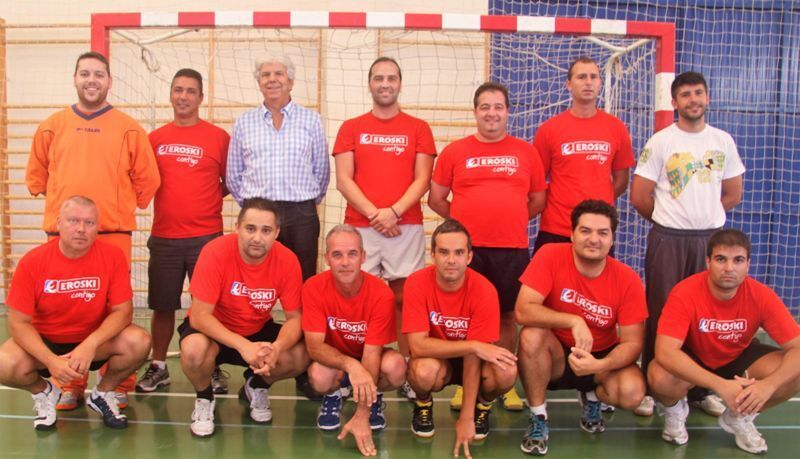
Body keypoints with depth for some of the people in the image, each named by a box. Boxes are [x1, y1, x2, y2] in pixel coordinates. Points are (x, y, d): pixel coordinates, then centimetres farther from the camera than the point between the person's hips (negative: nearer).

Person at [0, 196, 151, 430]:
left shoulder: (112, 256, -16)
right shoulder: (32, 262, -16)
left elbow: (123, 310, -15)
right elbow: (19, 322, -14)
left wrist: (90, 344, -32)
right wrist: (51, 360, -29)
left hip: (96, 341, 0)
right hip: (44, 342, 0)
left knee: (139, 342, -27)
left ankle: (103, 393, 4)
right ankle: (43, 391, 9)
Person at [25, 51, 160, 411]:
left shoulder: (128, 129, 4)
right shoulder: (52, 126, 10)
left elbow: (147, 179, 6)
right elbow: (36, 174, 17)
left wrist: (122, 206, 8)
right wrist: (61, 203, 12)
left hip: (113, 233, -2)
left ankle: (118, 385, 10)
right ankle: (69, 385, 16)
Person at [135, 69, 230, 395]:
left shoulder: (218, 137, 1)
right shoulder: (155, 138, 9)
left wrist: (207, 197, -5)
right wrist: (173, 196, 0)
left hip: (206, 236, -2)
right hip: (164, 237, 2)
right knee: (163, 306, 10)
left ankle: (214, 369, 15)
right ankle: (158, 368, 24)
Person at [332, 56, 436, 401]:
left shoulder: (418, 128, 9)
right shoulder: (351, 128, 10)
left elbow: (422, 180, 2)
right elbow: (343, 181, 2)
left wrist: (394, 211, -13)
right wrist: (373, 213, -10)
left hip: (406, 226, 0)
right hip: (359, 226, 1)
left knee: (404, 298, 0)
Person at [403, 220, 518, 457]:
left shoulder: (484, 291, -24)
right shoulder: (417, 284, -23)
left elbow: (474, 355, -23)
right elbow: (417, 345, -28)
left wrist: (466, 418, -24)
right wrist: (474, 345, -36)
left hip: (473, 359, 1)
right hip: (436, 358, 0)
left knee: (506, 372, -31)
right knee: (423, 370, -36)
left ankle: (482, 407, 6)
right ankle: (423, 405, 3)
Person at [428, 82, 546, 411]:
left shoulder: (526, 152, 8)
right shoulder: (455, 151, 5)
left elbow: (538, 200, 14)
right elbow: (436, 199, 8)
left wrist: (509, 220, 9)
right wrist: (466, 221, 6)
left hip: (512, 249, 1)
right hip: (466, 248, -1)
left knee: (507, 315, 9)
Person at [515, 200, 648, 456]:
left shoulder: (628, 280, -16)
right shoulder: (551, 256, -20)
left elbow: (632, 342, -14)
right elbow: (523, 311, -28)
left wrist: (599, 365, -33)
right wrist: (573, 321, -39)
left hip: (601, 359, 1)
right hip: (556, 355, -1)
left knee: (632, 392, -28)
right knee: (531, 335, -33)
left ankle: (592, 397, 11)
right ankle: (538, 418, -10)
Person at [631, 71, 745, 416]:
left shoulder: (724, 141, 7)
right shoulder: (660, 142, -3)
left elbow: (732, 196, 13)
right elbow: (639, 197, -4)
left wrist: (704, 216, 11)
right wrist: (669, 219, 7)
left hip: (711, 238, 3)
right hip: (667, 240, -3)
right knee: (661, 314, 1)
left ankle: (700, 389, 19)